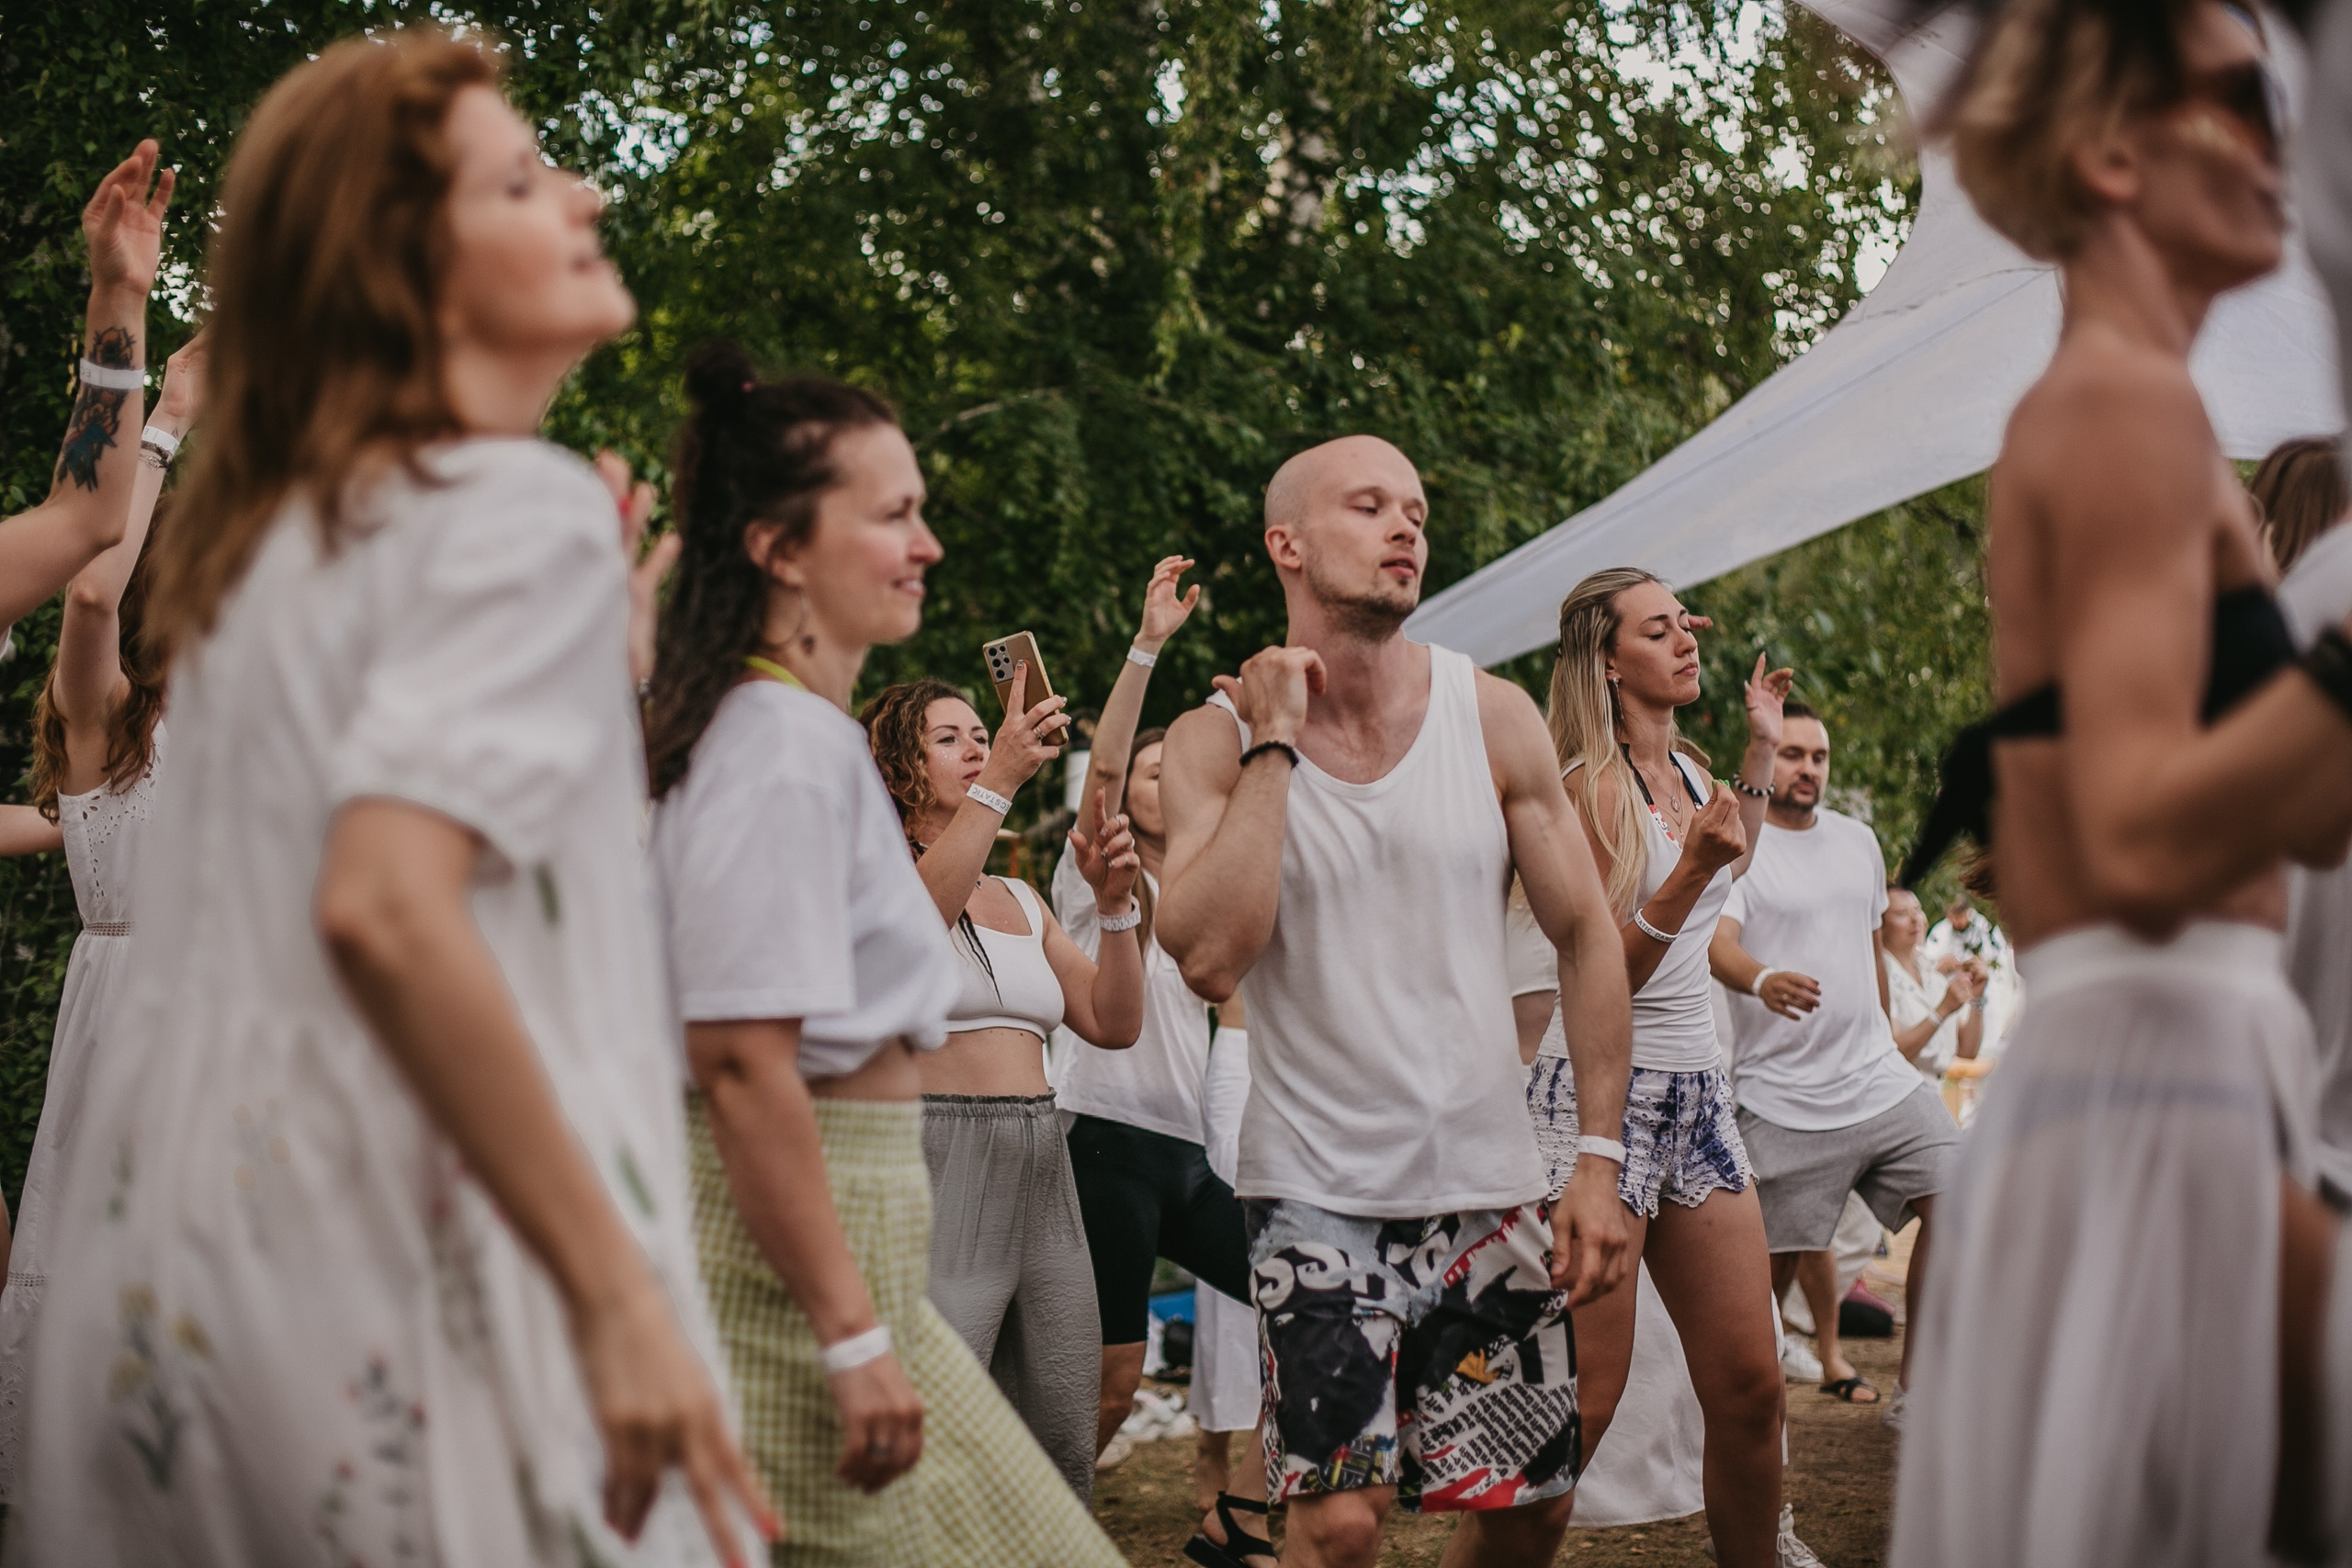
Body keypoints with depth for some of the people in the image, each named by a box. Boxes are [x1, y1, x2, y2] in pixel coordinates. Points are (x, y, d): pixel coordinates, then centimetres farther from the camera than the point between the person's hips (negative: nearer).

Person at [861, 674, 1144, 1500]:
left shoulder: (1021, 900, 19)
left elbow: (1114, 1023, 13)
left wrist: (1114, 903, -1)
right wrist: (999, 783, -30)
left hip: (1040, 1168, 7)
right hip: (941, 1164, -7)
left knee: (1065, 1446, 6)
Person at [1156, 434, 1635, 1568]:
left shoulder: (1494, 717, 1)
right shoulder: (1215, 739, -5)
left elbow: (1585, 937, 5)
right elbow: (1209, 957, -20)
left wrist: (1601, 1157, -3)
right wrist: (1275, 744, -16)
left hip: (1491, 1181, 3)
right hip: (1319, 1189, -3)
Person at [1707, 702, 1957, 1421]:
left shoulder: (1859, 842, 16)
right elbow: (1717, 942, -21)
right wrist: (1762, 980, -42)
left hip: (1881, 1081, 6)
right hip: (1782, 1099, -6)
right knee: (1775, 1260, -5)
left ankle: (1916, 1386, 2)